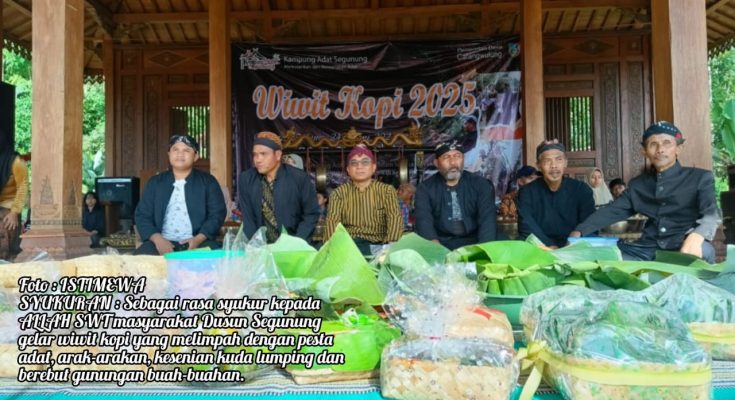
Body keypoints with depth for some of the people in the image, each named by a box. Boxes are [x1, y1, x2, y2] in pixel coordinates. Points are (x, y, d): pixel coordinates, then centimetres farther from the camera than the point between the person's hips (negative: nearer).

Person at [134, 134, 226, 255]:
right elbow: (142, 215, 9)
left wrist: (198, 239, -13)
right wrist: (157, 239, -10)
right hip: (163, 242, 1)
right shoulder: (155, 182, 13)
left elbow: (217, 214, 2)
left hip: (199, 242, -1)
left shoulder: (208, 181, 8)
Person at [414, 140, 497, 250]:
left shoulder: (481, 184, 6)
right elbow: (424, 221, -10)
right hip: (441, 244, -1)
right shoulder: (425, 188, 4)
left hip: (474, 242, 1)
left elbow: (487, 219, -6)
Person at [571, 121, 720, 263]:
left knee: (703, 250, -38)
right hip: (648, 250, 3)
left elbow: (711, 214, -8)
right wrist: (579, 231, -2)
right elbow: (612, 211, 15)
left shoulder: (700, 177, 7)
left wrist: (696, 236, -33)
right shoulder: (638, 184, 20)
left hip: (683, 248, -3)